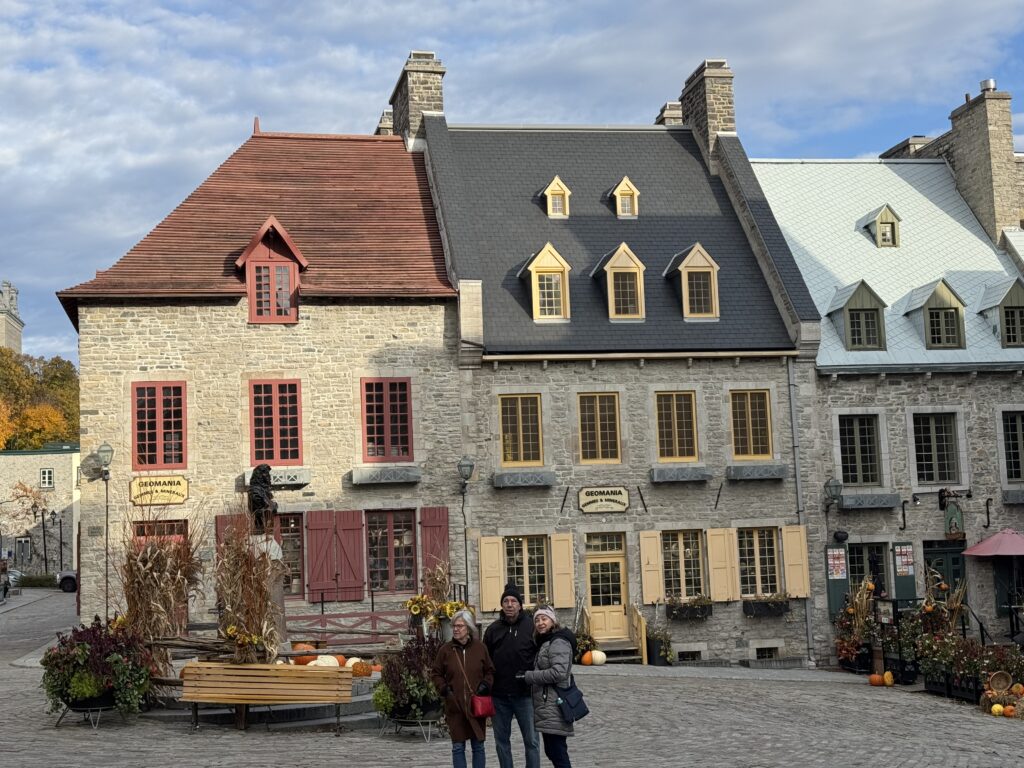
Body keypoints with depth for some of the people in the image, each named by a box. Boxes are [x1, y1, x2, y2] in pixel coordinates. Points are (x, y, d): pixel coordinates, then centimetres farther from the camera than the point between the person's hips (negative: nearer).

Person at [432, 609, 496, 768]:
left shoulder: (480, 648, 1)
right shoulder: (446, 649, 0)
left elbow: (490, 671, 12)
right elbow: (436, 673, 10)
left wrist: (486, 684, -6)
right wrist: (444, 688, -5)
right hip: (455, 706, 0)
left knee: (478, 746, 7)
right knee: (458, 747, 3)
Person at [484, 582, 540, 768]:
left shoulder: (532, 627, -3)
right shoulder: (493, 630, 6)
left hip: (525, 695, -3)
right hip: (499, 696, 3)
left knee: (531, 741, 2)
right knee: (502, 742, 11)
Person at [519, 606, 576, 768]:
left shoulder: (559, 642, -11)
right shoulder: (545, 642, 20)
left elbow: (558, 673, -22)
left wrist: (528, 675, -16)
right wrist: (529, 675, 8)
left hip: (554, 708, -10)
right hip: (547, 708, 10)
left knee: (557, 753, -9)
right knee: (552, 751, 12)